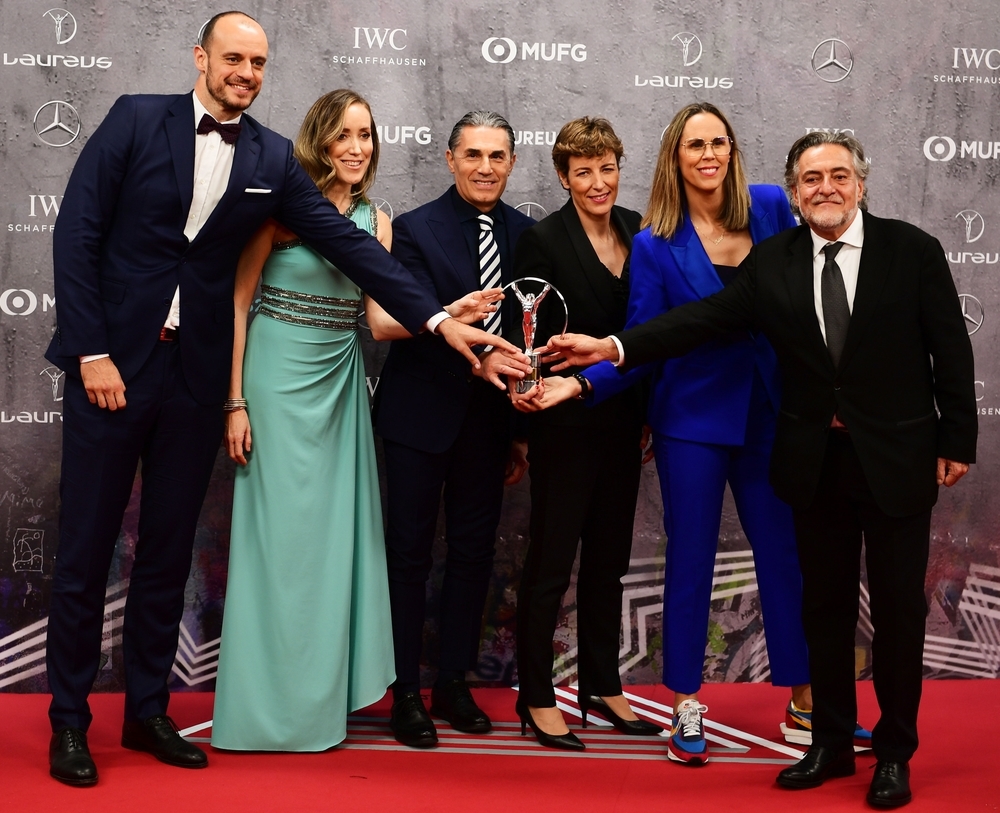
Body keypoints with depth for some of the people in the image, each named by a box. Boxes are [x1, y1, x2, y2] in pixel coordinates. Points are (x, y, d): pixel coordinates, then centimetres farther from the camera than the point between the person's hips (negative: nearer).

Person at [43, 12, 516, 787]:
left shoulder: (272, 158, 5)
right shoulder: (137, 119, -4)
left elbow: (348, 242, 2)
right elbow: (77, 233, -6)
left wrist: (437, 318, -5)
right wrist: (92, 352, -11)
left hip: (196, 373, 3)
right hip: (113, 360, -3)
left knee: (168, 550, 10)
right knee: (86, 548, 4)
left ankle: (147, 710, 24)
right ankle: (69, 720, 17)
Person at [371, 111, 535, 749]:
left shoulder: (526, 233, 4)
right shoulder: (415, 229, -7)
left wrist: (522, 428, 6)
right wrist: (478, 359, -33)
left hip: (490, 417, 4)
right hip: (421, 414, -4)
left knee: (475, 552, 11)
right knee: (410, 553, 4)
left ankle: (455, 685, 25)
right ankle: (406, 694, 14)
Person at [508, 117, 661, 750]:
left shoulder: (636, 229, 5)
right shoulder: (544, 240, -11)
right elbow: (528, 335, -11)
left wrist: (648, 413, 10)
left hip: (623, 421, 6)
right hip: (566, 422, -6)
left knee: (609, 557, 16)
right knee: (552, 560, 3)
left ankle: (603, 686, 29)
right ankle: (536, 697, 15)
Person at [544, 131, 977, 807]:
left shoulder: (913, 251, -7)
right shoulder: (773, 260, 0)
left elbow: (951, 352, -3)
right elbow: (705, 319, -6)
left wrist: (958, 442, -4)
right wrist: (613, 347, -16)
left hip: (897, 458, -2)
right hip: (815, 461, 3)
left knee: (899, 609, 7)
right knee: (825, 606, 13)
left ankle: (895, 752, 22)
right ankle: (831, 743, 28)